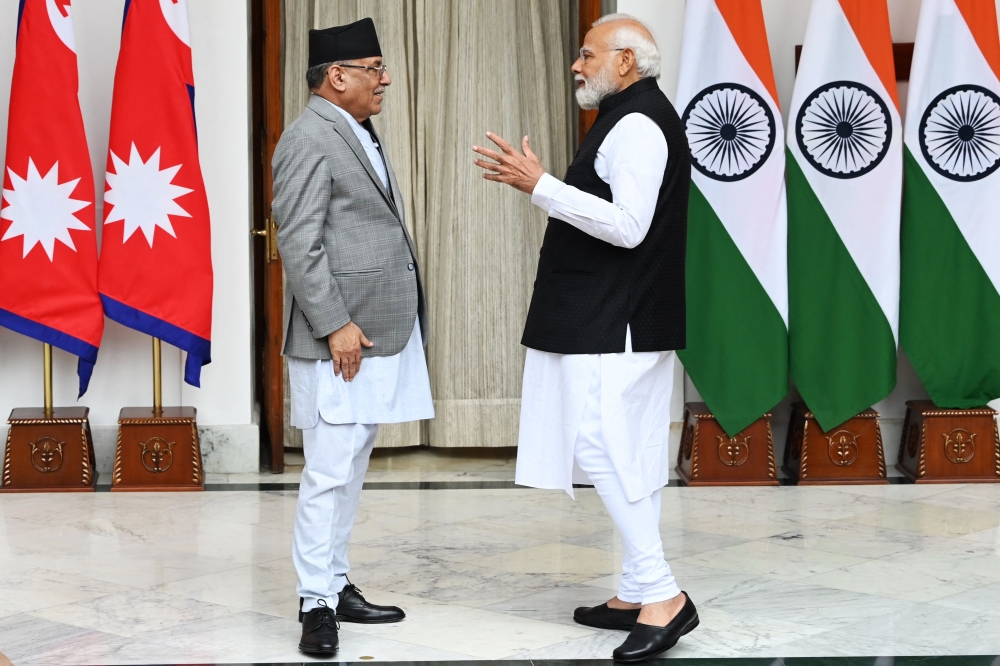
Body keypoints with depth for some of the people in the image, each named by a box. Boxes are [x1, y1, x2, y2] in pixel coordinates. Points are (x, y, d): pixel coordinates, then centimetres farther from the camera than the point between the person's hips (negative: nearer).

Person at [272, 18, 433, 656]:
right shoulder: (310, 139, -13)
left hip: (380, 334, 10)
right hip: (341, 338, -10)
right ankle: (317, 604, -1)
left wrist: (389, 325, 18)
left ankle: (337, 584, 23)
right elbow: (299, 245, -17)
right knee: (330, 475, -7)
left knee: (351, 470, 15)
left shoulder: (358, 134, 17)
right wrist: (335, 326, -20)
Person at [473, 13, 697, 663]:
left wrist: (541, 186, -22)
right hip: (613, 321, 11)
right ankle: (637, 593, 17)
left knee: (602, 450, -13)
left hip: (615, 326, -11)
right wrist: (540, 184, 15)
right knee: (628, 457, 11)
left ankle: (662, 596, -12)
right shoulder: (637, 119, 18)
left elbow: (629, 226, -23)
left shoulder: (637, 125, -14)